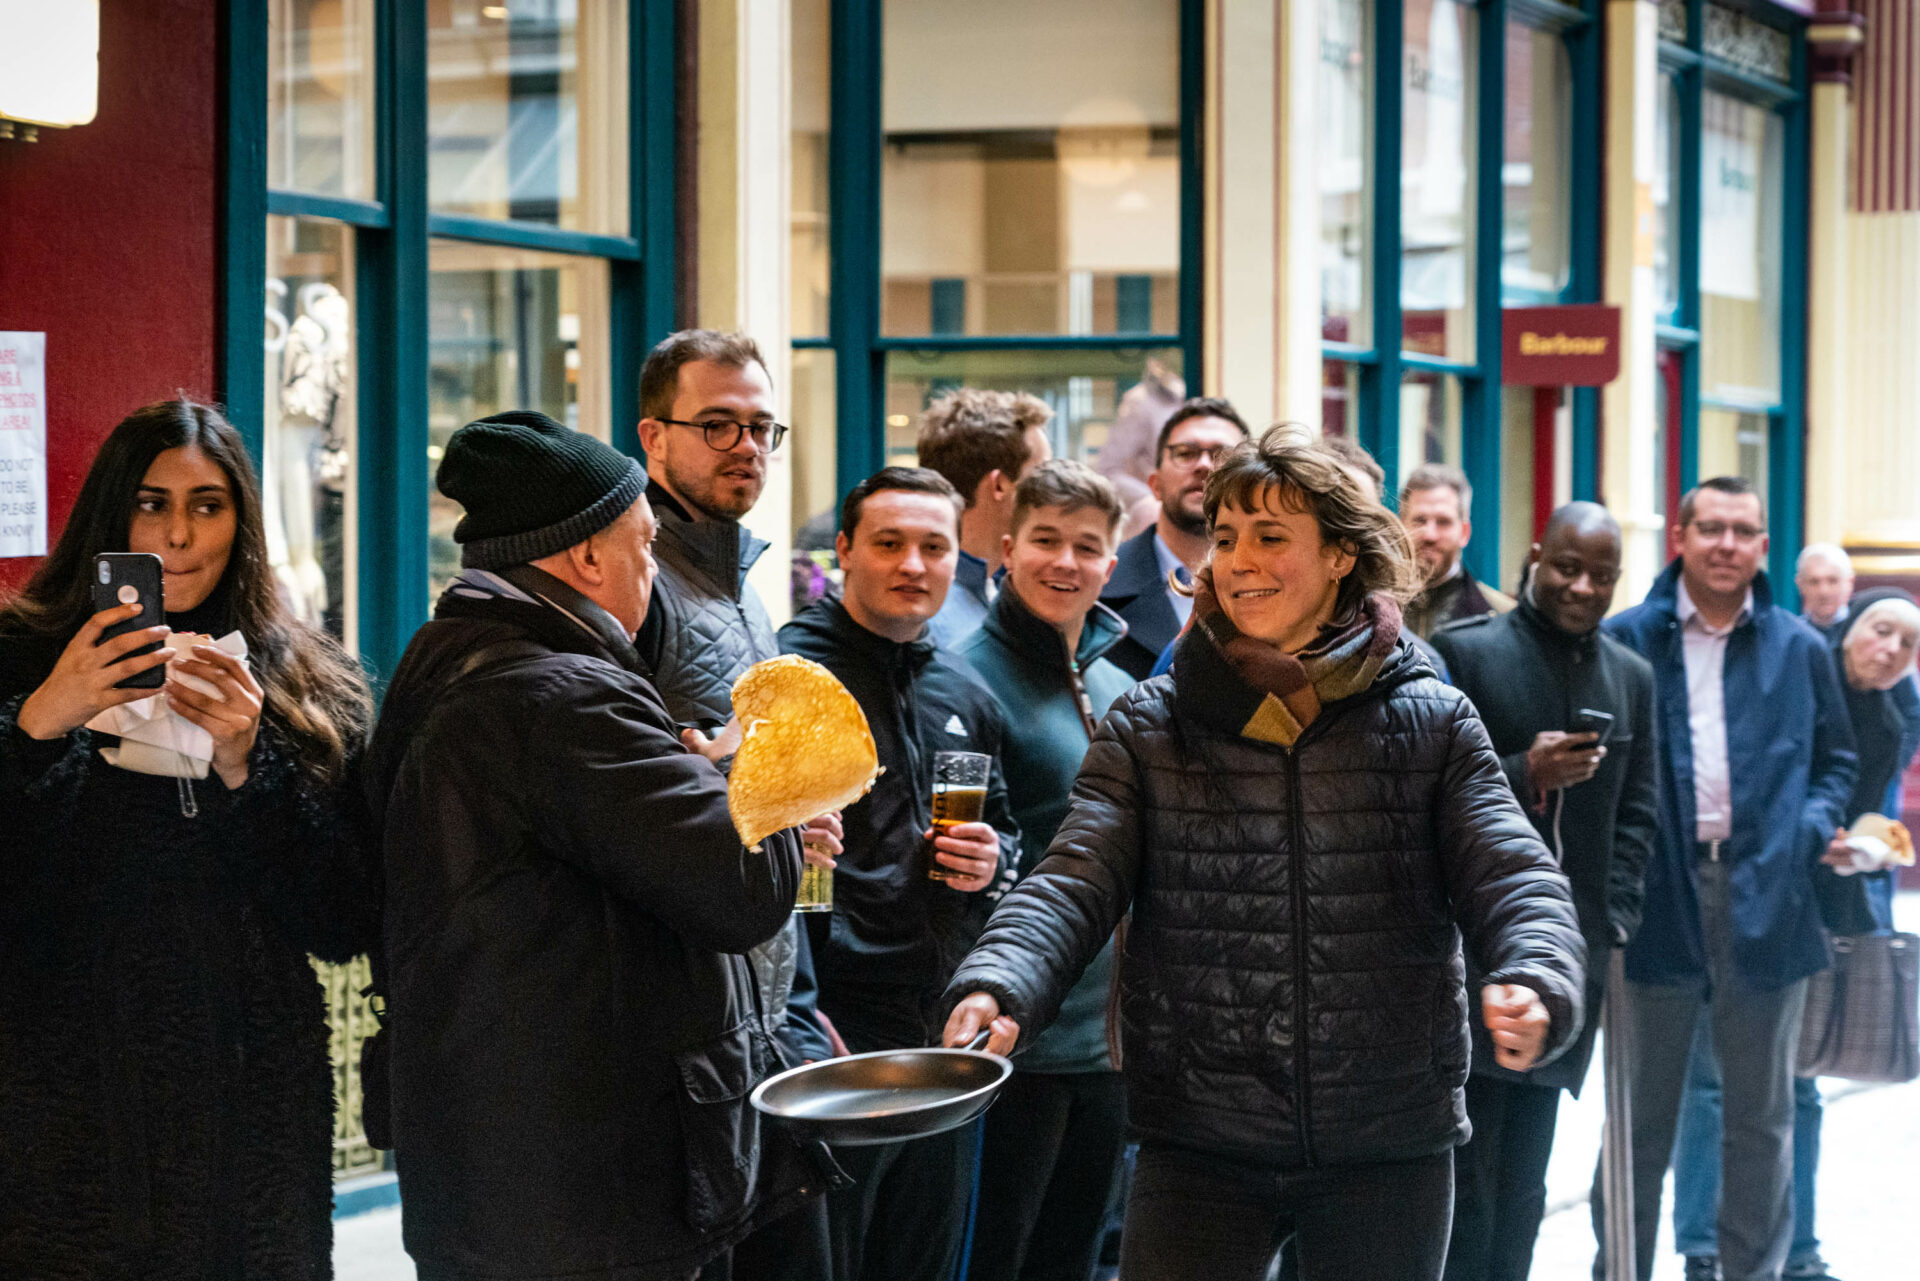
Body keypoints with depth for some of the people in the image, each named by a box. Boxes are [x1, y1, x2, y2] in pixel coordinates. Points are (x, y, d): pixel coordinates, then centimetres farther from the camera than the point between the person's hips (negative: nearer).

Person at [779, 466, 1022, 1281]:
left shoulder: (965, 696, 14)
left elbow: (1007, 832, 27)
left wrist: (994, 859, 2)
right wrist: (798, 1015, -21)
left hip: (946, 1035, 7)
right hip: (835, 1032, -7)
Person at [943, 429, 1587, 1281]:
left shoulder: (1432, 723, 3)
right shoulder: (1148, 725, 4)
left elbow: (1512, 881, -5)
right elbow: (1073, 882, -6)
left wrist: (1536, 986, -28)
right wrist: (996, 984, -27)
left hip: (1389, 1150, 1)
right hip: (1196, 1147, 0)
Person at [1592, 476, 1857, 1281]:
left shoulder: (1800, 649, 9)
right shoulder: (1625, 640, 1)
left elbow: (1835, 759, 17)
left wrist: (1815, 826, -2)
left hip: (1766, 902, 2)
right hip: (1657, 899, -2)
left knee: (1761, 1115, 9)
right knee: (1643, 1110, 9)